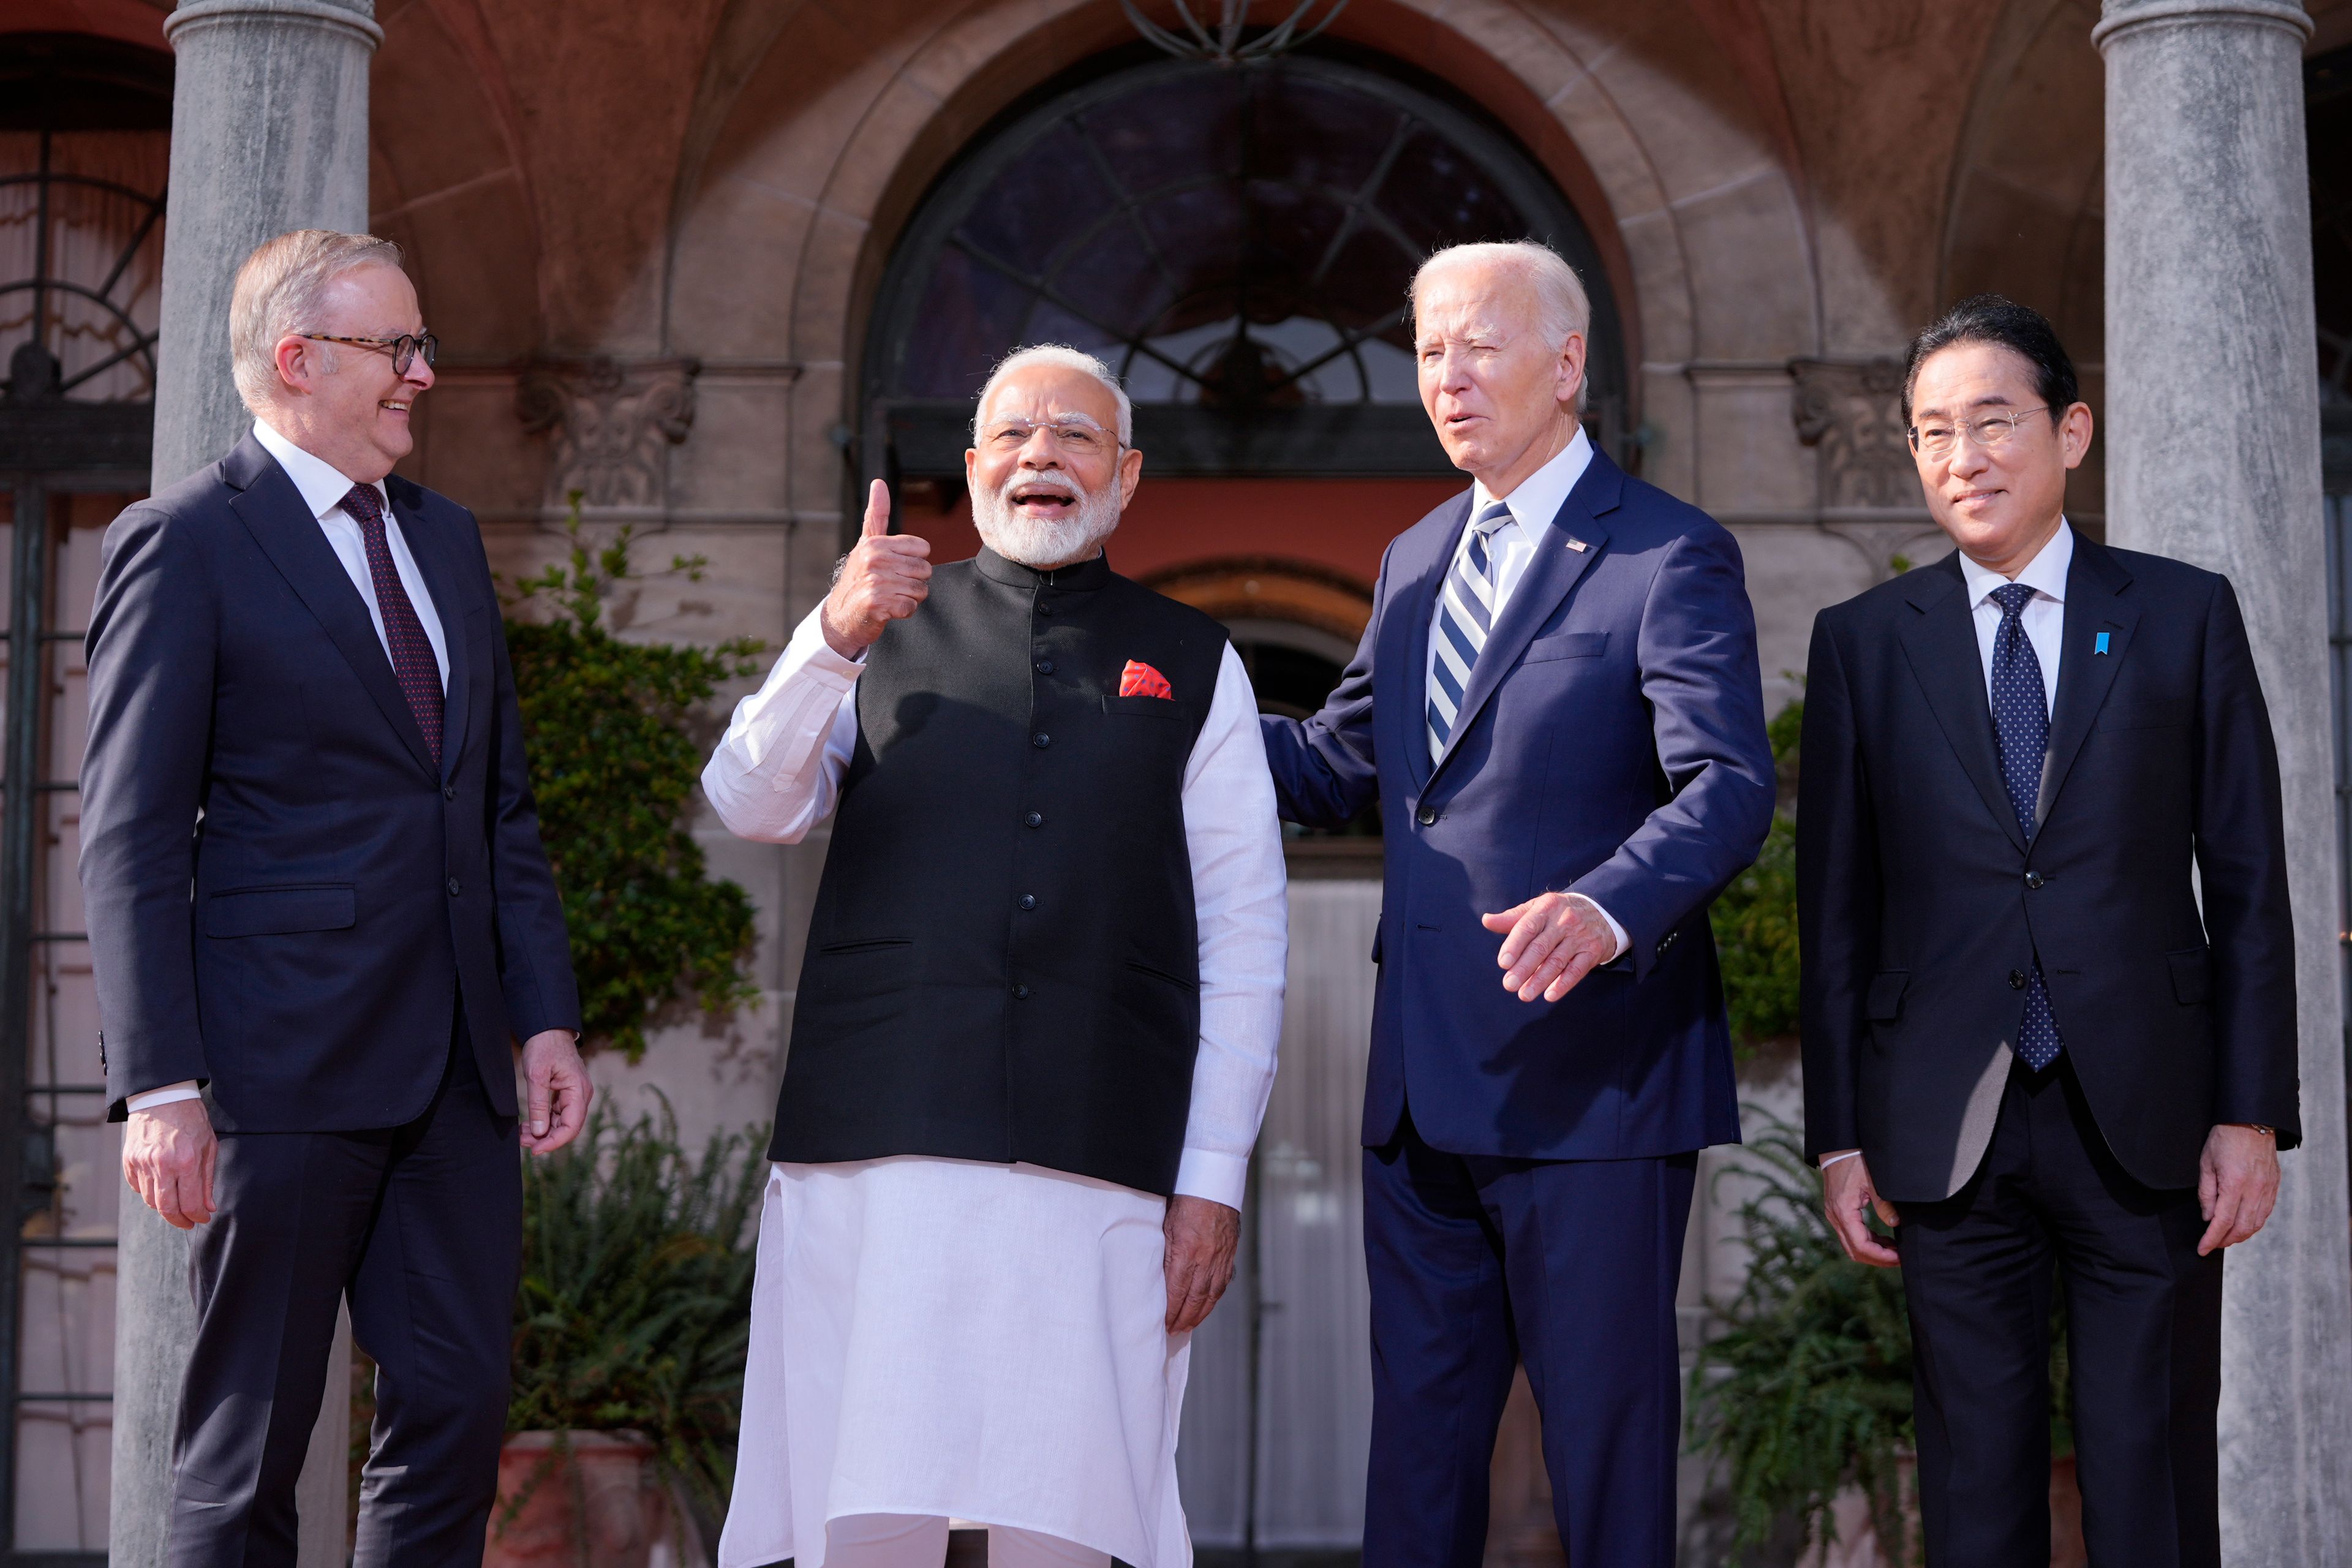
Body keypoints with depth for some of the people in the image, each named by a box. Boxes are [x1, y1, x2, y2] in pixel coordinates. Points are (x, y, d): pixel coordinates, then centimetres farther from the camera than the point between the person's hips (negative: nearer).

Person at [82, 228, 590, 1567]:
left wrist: (546, 1013, 9)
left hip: (456, 1062, 6)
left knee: (460, 1413, 5)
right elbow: (131, 841, -9)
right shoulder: (184, 544, -5)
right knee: (250, 1443, 2)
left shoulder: (447, 539, 17)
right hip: (287, 1064, -6)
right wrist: (160, 1087, -17)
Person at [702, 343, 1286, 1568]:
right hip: (875, 1147, 0)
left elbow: (1243, 937, 10)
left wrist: (1215, 1178, 2)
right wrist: (834, 637, -14)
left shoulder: (1193, 665, 15)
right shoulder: (890, 632, 17)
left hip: (1102, 1170, 0)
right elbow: (752, 809, 3)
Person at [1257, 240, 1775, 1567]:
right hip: (1424, 1088, 7)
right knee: (1418, 1431, 12)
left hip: (1589, 1082, -7)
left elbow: (1730, 787, -19)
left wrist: (1606, 908, -37)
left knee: (1605, 1435, 1)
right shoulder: (1416, 561, 17)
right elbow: (1341, 765, 22)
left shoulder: (1672, 558, -7)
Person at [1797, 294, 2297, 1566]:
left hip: (2144, 1121, -1)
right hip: (1949, 1129, 1)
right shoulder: (1862, 641, 8)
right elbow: (1836, 906, 7)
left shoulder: (2184, 615, 6)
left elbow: (2248, 880, 4)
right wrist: (1838, 1131, 2)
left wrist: (2253, 1114, -2)